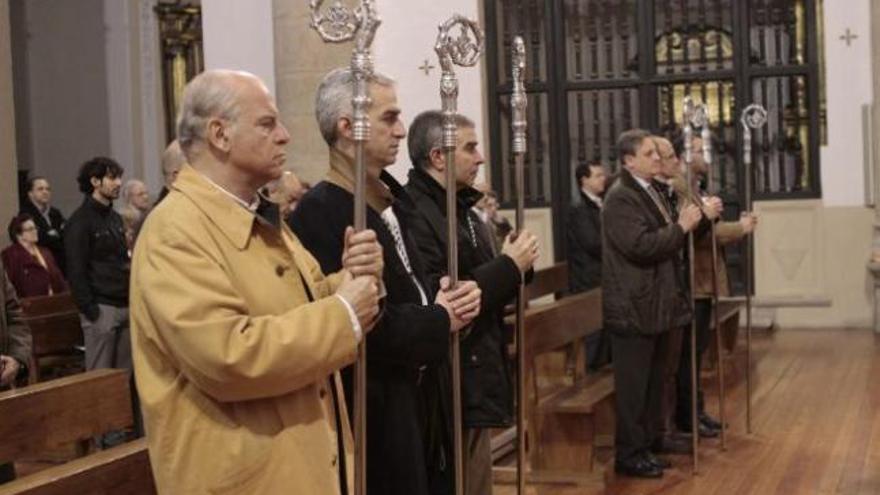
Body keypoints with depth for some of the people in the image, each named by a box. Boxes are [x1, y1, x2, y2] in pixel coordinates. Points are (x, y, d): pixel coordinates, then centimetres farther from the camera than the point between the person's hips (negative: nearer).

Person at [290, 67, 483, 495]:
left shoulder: (391, 201, 11)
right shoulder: (320, 213, -20)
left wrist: (454, 301, -3)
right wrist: (439, 322, -15)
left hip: (410, 396, 9)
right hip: (370, 411, -9)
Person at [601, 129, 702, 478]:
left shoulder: (651, 191, 16)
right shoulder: (620, 198, -15)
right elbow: (640, 245, -26)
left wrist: (686, 224, 5)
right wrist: (681, 227, -17)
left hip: (656, 304, 10)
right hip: (634, 308, -10)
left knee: (653, 382, 15)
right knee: (633, 385, -2)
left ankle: (646, 447, 25)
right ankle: (628, 455, 6)